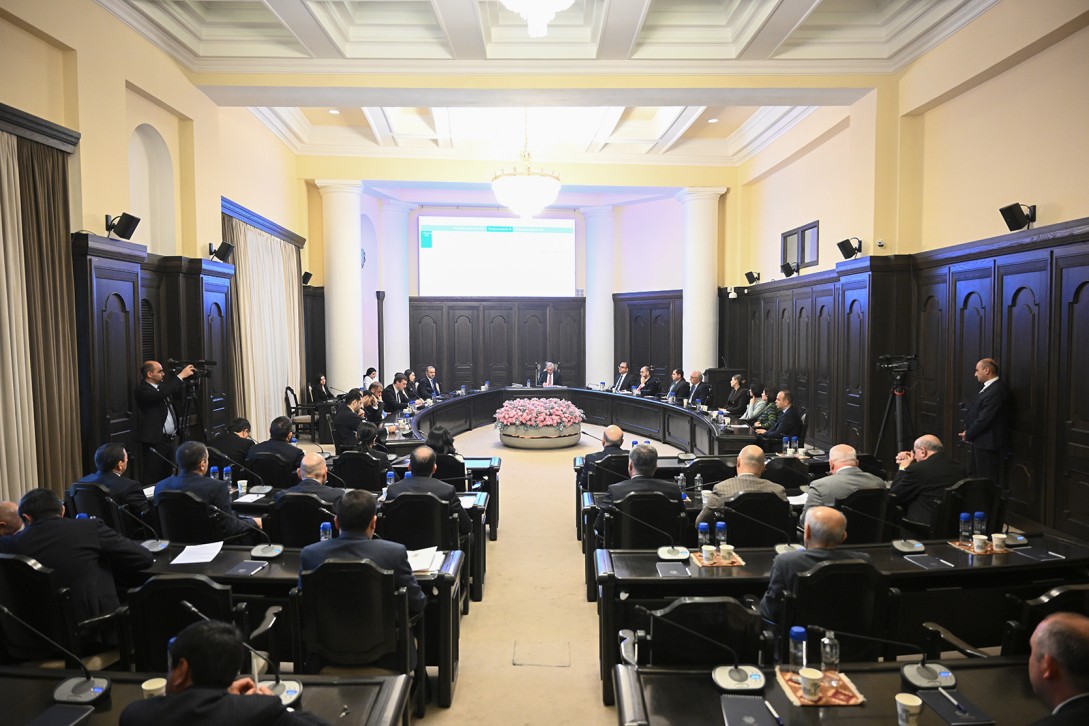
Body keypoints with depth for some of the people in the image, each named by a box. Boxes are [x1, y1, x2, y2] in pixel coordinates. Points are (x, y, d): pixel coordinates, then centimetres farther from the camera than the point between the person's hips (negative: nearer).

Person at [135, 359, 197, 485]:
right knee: (152, 480, -3)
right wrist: (181, 376, -24)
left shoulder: (163, 385, 14)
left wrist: (186, 379, 3)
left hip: (172, 439, 8)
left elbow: (178, 399, 17)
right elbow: (161, 395, -28)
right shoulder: (142, 390, -10)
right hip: (156, 441, -7)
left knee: (168, 477, 12)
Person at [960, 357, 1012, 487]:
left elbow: (984, 418, -23)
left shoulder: (996, 391, -22)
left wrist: (969, 434, -11)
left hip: (987, 443, -10)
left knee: (987, 480, 0)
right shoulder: (991, 387, 10)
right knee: (973, 474, 19)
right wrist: (968, 431, 5)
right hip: (981, 441, 10)